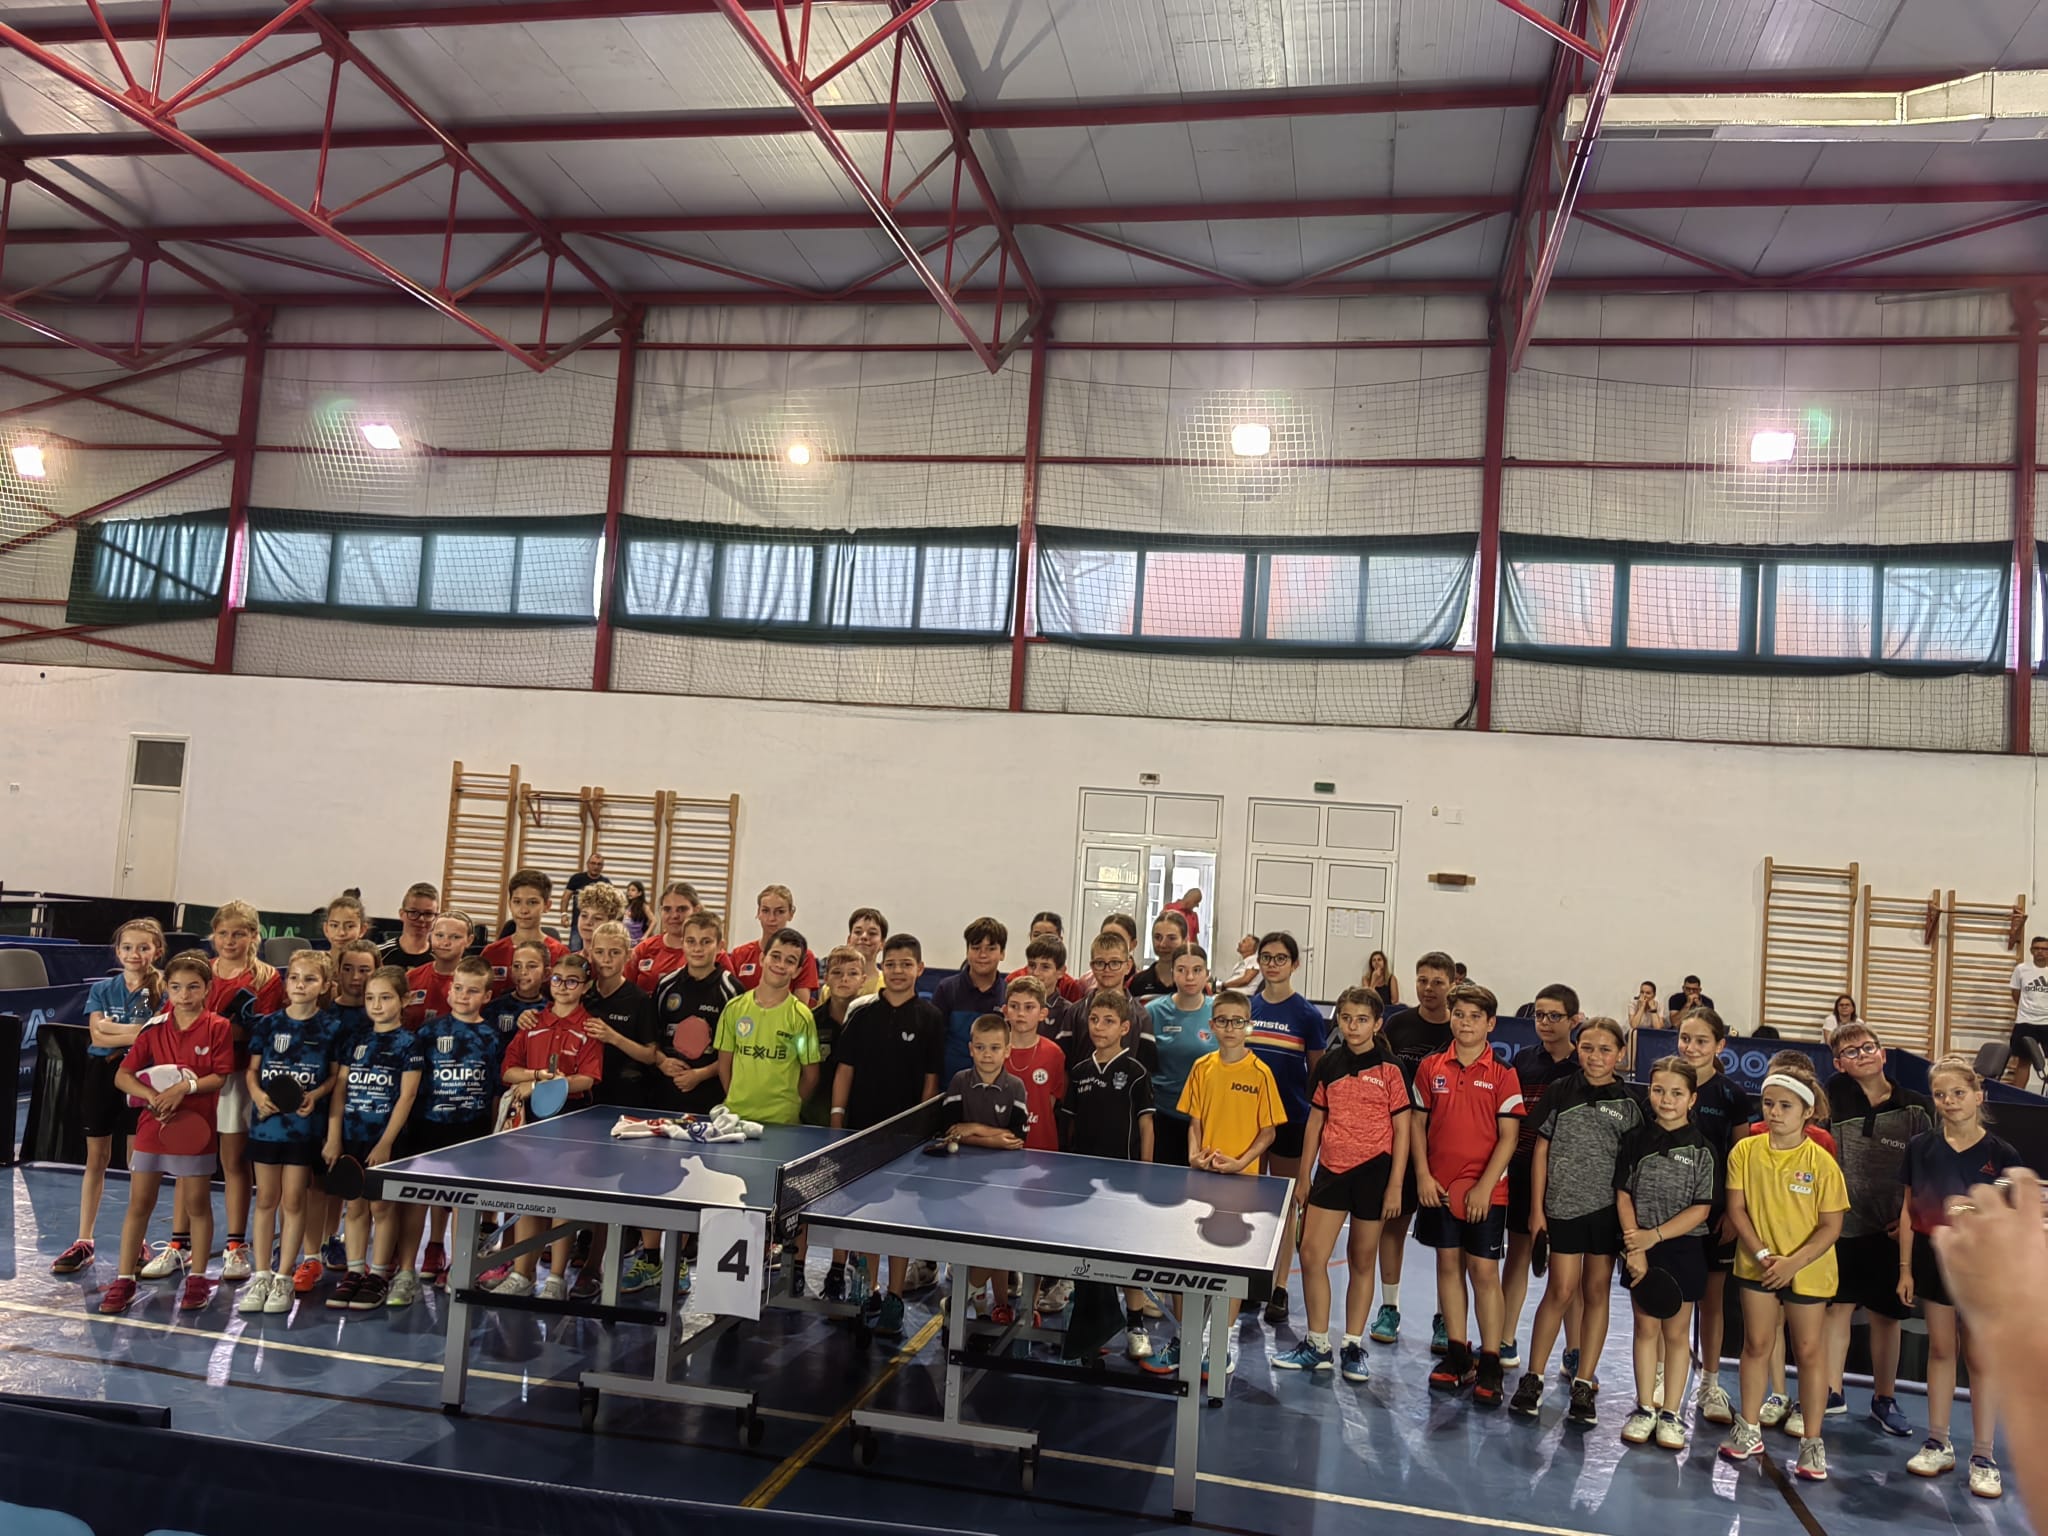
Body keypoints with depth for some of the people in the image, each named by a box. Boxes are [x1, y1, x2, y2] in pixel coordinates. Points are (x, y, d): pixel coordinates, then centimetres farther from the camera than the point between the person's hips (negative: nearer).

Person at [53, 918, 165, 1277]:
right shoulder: (102, 989, 4)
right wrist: (137, 1034, -19)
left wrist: (112, 1030, -17)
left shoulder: (162, 991, -4)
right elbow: (96, 1037, -8)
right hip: (101, 1075, 3)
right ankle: (83, 1242, 16)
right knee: (96, 1158, 9)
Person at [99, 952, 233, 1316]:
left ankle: (197, 1279, 17)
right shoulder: (155, 1028, 3)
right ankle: (124, 1279, 15)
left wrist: (185, 1087, -23)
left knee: (197, 1204, 6)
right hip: (153, 1123, 3)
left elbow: (221, 1077, -10)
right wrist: (152, 1096, -15)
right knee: (139, 1203, 6)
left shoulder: (219, 1027, -5)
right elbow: (122, 1075, 1)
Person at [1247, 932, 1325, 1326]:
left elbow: (1318, 1073, 1)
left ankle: (1278, 1290, 13)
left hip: (1290, 1120, -3)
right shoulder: (1244, 1007, 4)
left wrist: (1315, 1120, -3)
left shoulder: (1308, 1015, -4)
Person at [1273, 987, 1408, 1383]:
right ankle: (1317, 1345, 12)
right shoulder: (1329, 1064, 4)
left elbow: (1401, 1130, -5)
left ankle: (1353, 1347, 21)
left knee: (1363, 1260, 8)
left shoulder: (1390, 1068, -6)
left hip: (1373, 1171, -3)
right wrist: (1303, 1175, 10)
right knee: (1311, 1255, -2)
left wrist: (1395, 1185, -9)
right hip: (1331, 1168, 3)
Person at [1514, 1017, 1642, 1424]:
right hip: (1564, 1203, -1)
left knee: (1597, 1292, 8)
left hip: (1609, 1207, 1)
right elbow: (1542, 1150, 2)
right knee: (1561, 1290, -2)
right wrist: (1537, 1207, 0)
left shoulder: (1630, 1101, 0)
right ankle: (1533, 1378, 10)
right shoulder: (1560, 1093, -1)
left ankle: (1583, 1386, 17)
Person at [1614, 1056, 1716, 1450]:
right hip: (1641, 1246, 1)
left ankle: (1670, 1414, 18)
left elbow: (1700, 1209, -9)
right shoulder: (1636, 1140, -1)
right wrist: (1635, 1247, -11)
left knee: (1676, 1332, 8)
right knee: (1646, 1327, 9)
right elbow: (1624, 1196, -1)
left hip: (1683, 1248, -1)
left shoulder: (1701, 1150, -7)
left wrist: (1654, 1236, -16)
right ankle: (1645, 1408, 19)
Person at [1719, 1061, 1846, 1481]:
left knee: (1809, 1349, 7)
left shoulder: (1820, 1162, -14)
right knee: (1756, 1344, 11)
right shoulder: (1746, 1151, -7)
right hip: (1757, 1265, 2)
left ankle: (1812, 1441, 18)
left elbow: (1831, 1225, -12)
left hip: (1808, 1269, -2)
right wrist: (1761, 1253, -15)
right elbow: (1736, 1208, -4)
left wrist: (1794, 1262, -20)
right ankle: (1749, 1430, 23)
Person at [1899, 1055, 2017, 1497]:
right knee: (1940, 1350, 13)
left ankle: (1983, 1456, 14)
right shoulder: (1921, 1147, -2)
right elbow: (1910, 1210, 4)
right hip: (1934, 1261, 2)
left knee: (1981, 1358, 3)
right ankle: (1938, 1443, 23)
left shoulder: (2001, 1154, -8)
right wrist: (1905, 1267, 3)